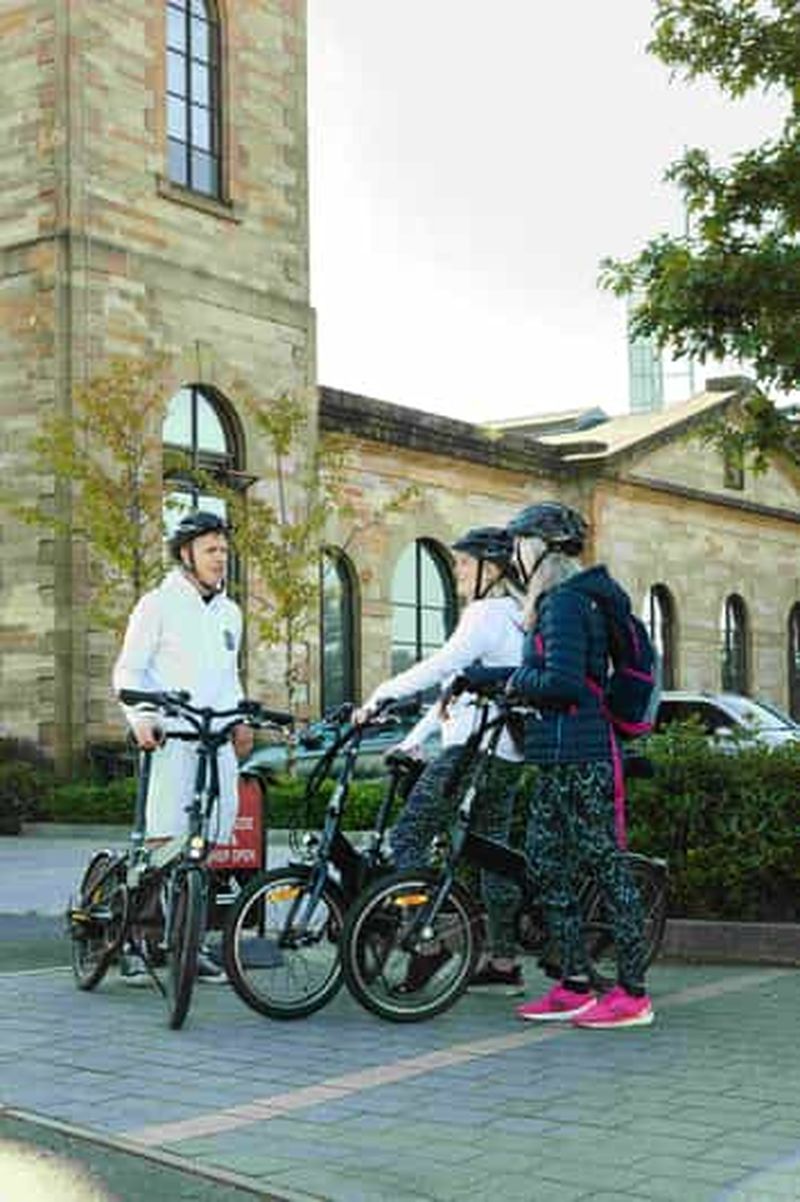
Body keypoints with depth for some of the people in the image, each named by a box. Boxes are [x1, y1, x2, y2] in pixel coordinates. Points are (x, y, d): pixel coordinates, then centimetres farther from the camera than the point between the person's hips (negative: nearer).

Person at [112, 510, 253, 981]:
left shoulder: (230, 612, 20)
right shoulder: (159, 604, 2)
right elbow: (128, 671, 0)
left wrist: (241, 720, 12)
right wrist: (141, 718, -15)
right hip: (171, 738, -5)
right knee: (164, 843, -12)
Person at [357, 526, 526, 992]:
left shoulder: (489, 613, -10)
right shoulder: (516, 616, 21)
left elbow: (442, 665, -23)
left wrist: (380, 696, -22)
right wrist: (416, 736, 23)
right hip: (506, 753, 10)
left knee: (408, 836, -8)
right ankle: (505, 960, 14)